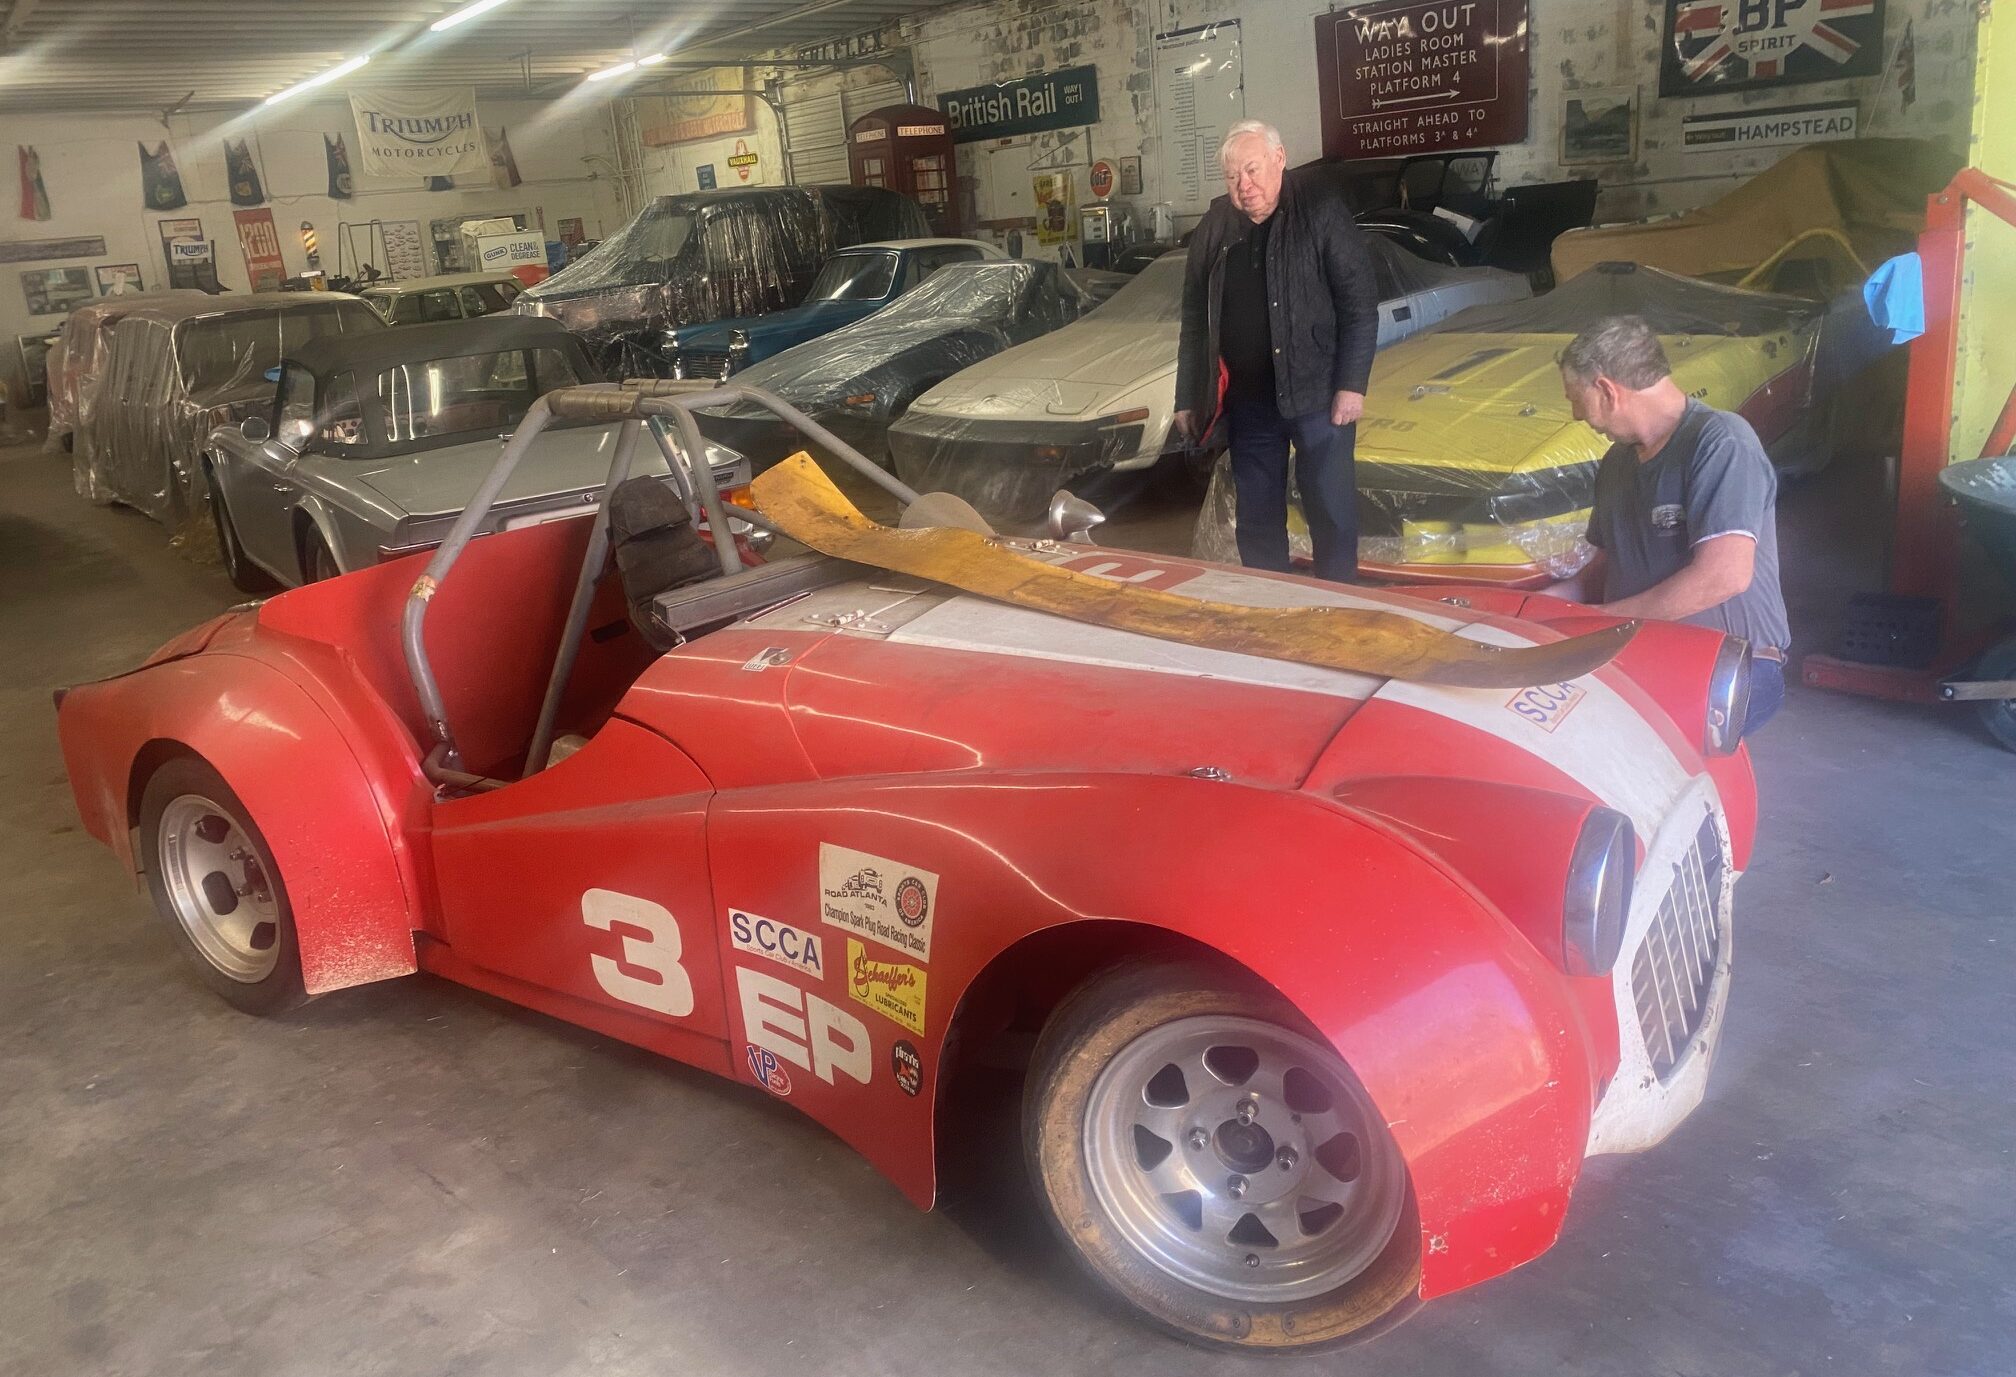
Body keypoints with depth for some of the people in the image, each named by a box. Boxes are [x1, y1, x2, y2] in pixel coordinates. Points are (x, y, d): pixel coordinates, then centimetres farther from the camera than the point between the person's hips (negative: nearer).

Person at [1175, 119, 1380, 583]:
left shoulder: (1320, 210, -7)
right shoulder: (1215, 229, 6)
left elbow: (1360, 302, -8)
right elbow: (1194, 320, 11)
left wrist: (1351, 384, -14)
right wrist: (1187, 398, 9)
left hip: (1316, 393, -4)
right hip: (1247, 400, 4)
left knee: (1331, 511, 1)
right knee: (1256, 518, 11)